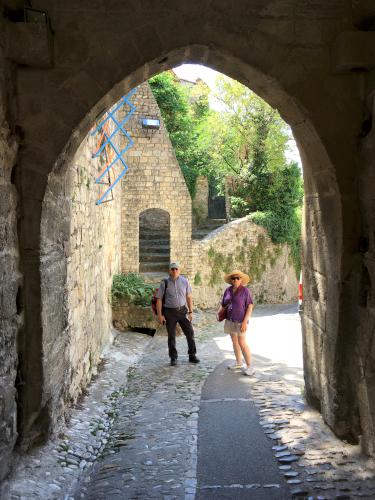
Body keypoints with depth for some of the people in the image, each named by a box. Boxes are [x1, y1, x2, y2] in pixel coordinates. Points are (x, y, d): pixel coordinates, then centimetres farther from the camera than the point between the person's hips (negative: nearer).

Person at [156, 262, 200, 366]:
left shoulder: (185, 281, 0)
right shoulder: (164, 283, -7)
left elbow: (189, 297, 5)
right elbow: (159, 299, -5)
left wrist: (190, 312, 1)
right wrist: (160, 315, -9)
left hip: (182, 310, 2)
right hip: (169, 312, -2)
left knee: (190, 332, 2)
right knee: (171, 336, 4)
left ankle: (192, 356, 15)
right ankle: (173, 358, 16)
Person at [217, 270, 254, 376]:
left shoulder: (245, 291, -13)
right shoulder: (228, 290, 4)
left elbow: (250, 306, -15)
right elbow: (223, 304, 11)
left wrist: (245, 321, -21)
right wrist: (219, 312, -7)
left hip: (240, 321, -6)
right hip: (230, 320, 6)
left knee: (242, 343, -10)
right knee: (234, 341, 13)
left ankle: (249, 366, -5)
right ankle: (239, 363, 25)